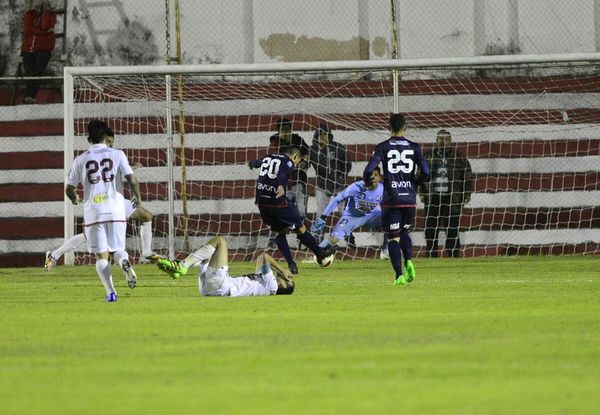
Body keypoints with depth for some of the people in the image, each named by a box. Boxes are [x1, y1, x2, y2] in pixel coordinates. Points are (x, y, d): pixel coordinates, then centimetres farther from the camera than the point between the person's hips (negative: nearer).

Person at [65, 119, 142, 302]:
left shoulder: (81, 160, 6)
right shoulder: (117, 155, 3)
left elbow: (69, 189, 10)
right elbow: (132, 179, -4)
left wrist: (74, 198, 34)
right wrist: (137, 197, 16)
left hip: (93, 212, 0)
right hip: (116, 211, 0)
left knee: (101, 255, 4)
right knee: (117, 249, 13)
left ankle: (110, 292, -12)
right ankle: (124, 262, -23)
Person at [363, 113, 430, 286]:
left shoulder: (383, 147, -2)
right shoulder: (413, 147, 3)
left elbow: (369, 170, -10)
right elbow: (425, 173, -3)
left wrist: (366, 181, 13)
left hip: (391, 199, -2)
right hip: (409, 199, 2)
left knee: (394, 237, 3)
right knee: (405, 232, 22)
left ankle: (399, 275, -8)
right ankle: (408, 261, -3)